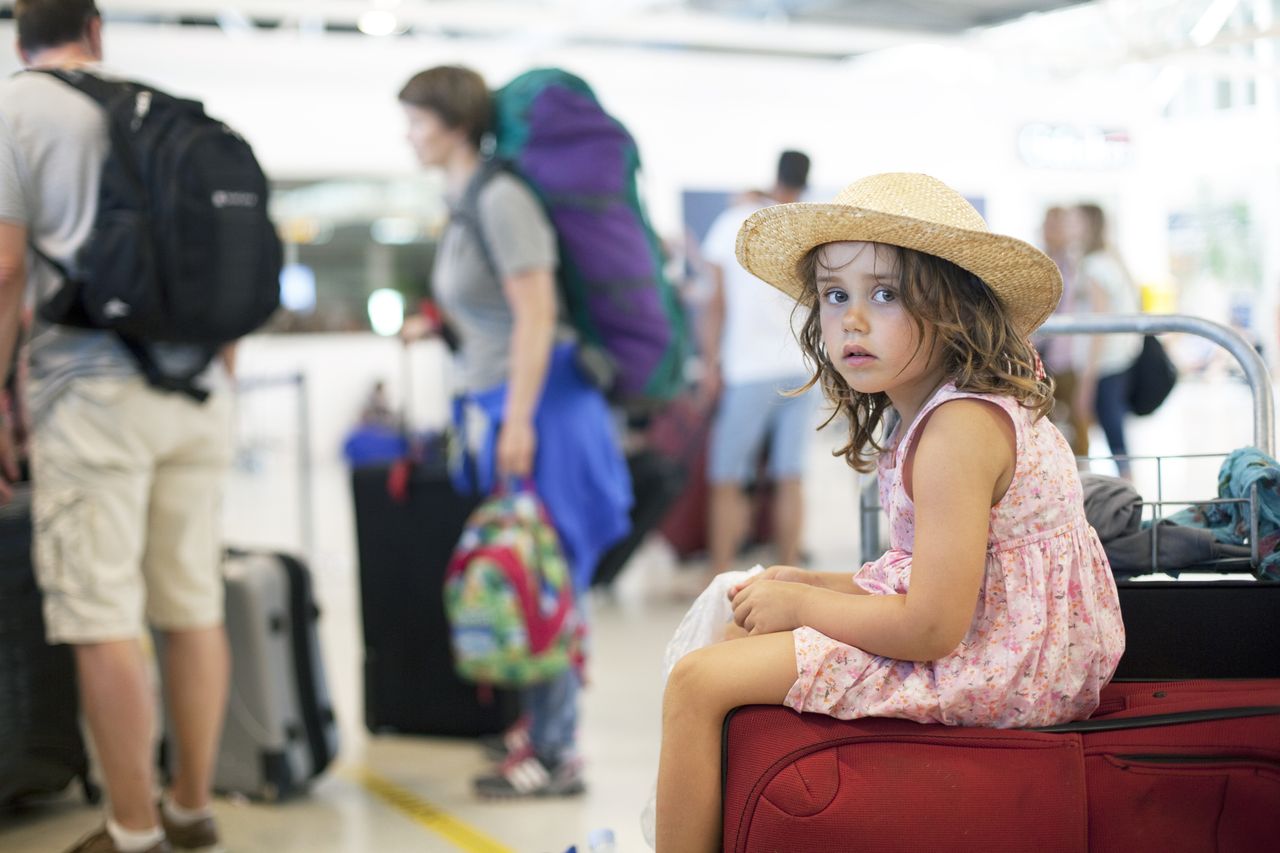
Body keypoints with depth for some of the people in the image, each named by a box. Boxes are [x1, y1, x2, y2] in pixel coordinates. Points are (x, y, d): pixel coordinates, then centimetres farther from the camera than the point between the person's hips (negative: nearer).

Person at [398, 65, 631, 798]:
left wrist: (517, 421, -20)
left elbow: (536, 313, -19)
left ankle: (557, 753, 2)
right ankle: (543, 729, 24)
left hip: (540, 402, -10)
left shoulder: (501, 199, -13)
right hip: (504, 404, 10)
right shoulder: (464, 203, 16)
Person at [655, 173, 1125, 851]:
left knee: (698, 682, -12)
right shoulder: (934, 409, 9)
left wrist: (800, 603, -14)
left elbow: (931, 627, -27)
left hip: (982, 672, -11)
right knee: (744, 628, 23)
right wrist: (809, 582, 4)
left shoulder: (958, 430, -23)